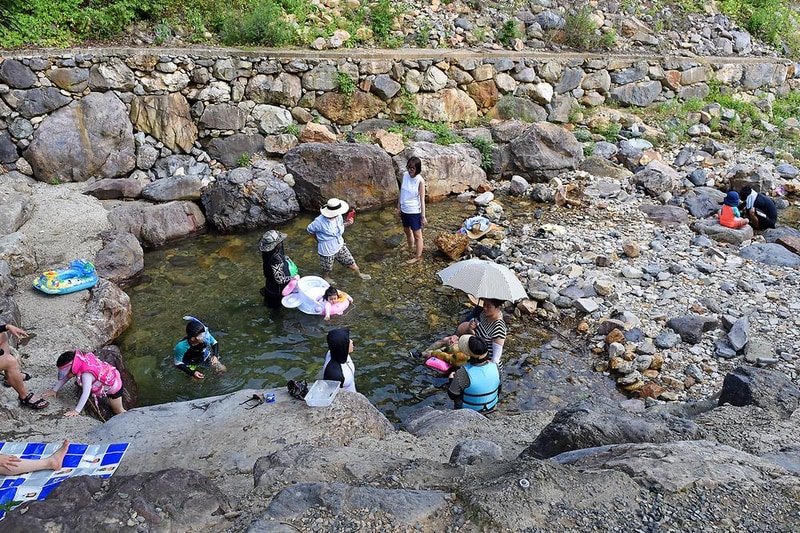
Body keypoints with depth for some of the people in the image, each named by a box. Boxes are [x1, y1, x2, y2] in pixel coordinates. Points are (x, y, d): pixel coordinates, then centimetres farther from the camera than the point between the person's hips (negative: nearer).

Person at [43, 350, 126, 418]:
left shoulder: (86, 375, -40)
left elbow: (86, 393, -45)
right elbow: (65, 377, -3)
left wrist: (77, 410, -47)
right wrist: (54, 390, -5)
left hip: (114, 387, -8)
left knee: (118, 411, 13)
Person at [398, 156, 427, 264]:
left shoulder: (420, 181, -19)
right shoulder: (405, 175, -4)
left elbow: (422, 199, -15)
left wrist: (423, 216, -12)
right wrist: (399, 207, 11)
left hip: (414, 212, -7)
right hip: (404, 210, 7)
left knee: (417, 235, 6)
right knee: (407, 231, 23)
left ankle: (418, 256, 21)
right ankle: (411, 250, 44)